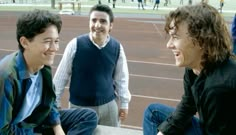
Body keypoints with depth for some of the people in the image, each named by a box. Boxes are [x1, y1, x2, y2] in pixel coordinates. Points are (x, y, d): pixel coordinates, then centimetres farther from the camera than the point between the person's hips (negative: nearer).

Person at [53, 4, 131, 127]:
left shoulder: (117, 47, -8)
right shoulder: (75, 44, -15)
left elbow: (121, 78, 5)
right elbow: (62, 75, -5)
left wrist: (124, 103, 8)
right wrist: (55, 102, 0)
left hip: (108, 105, 2)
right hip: (79, 106, -2)